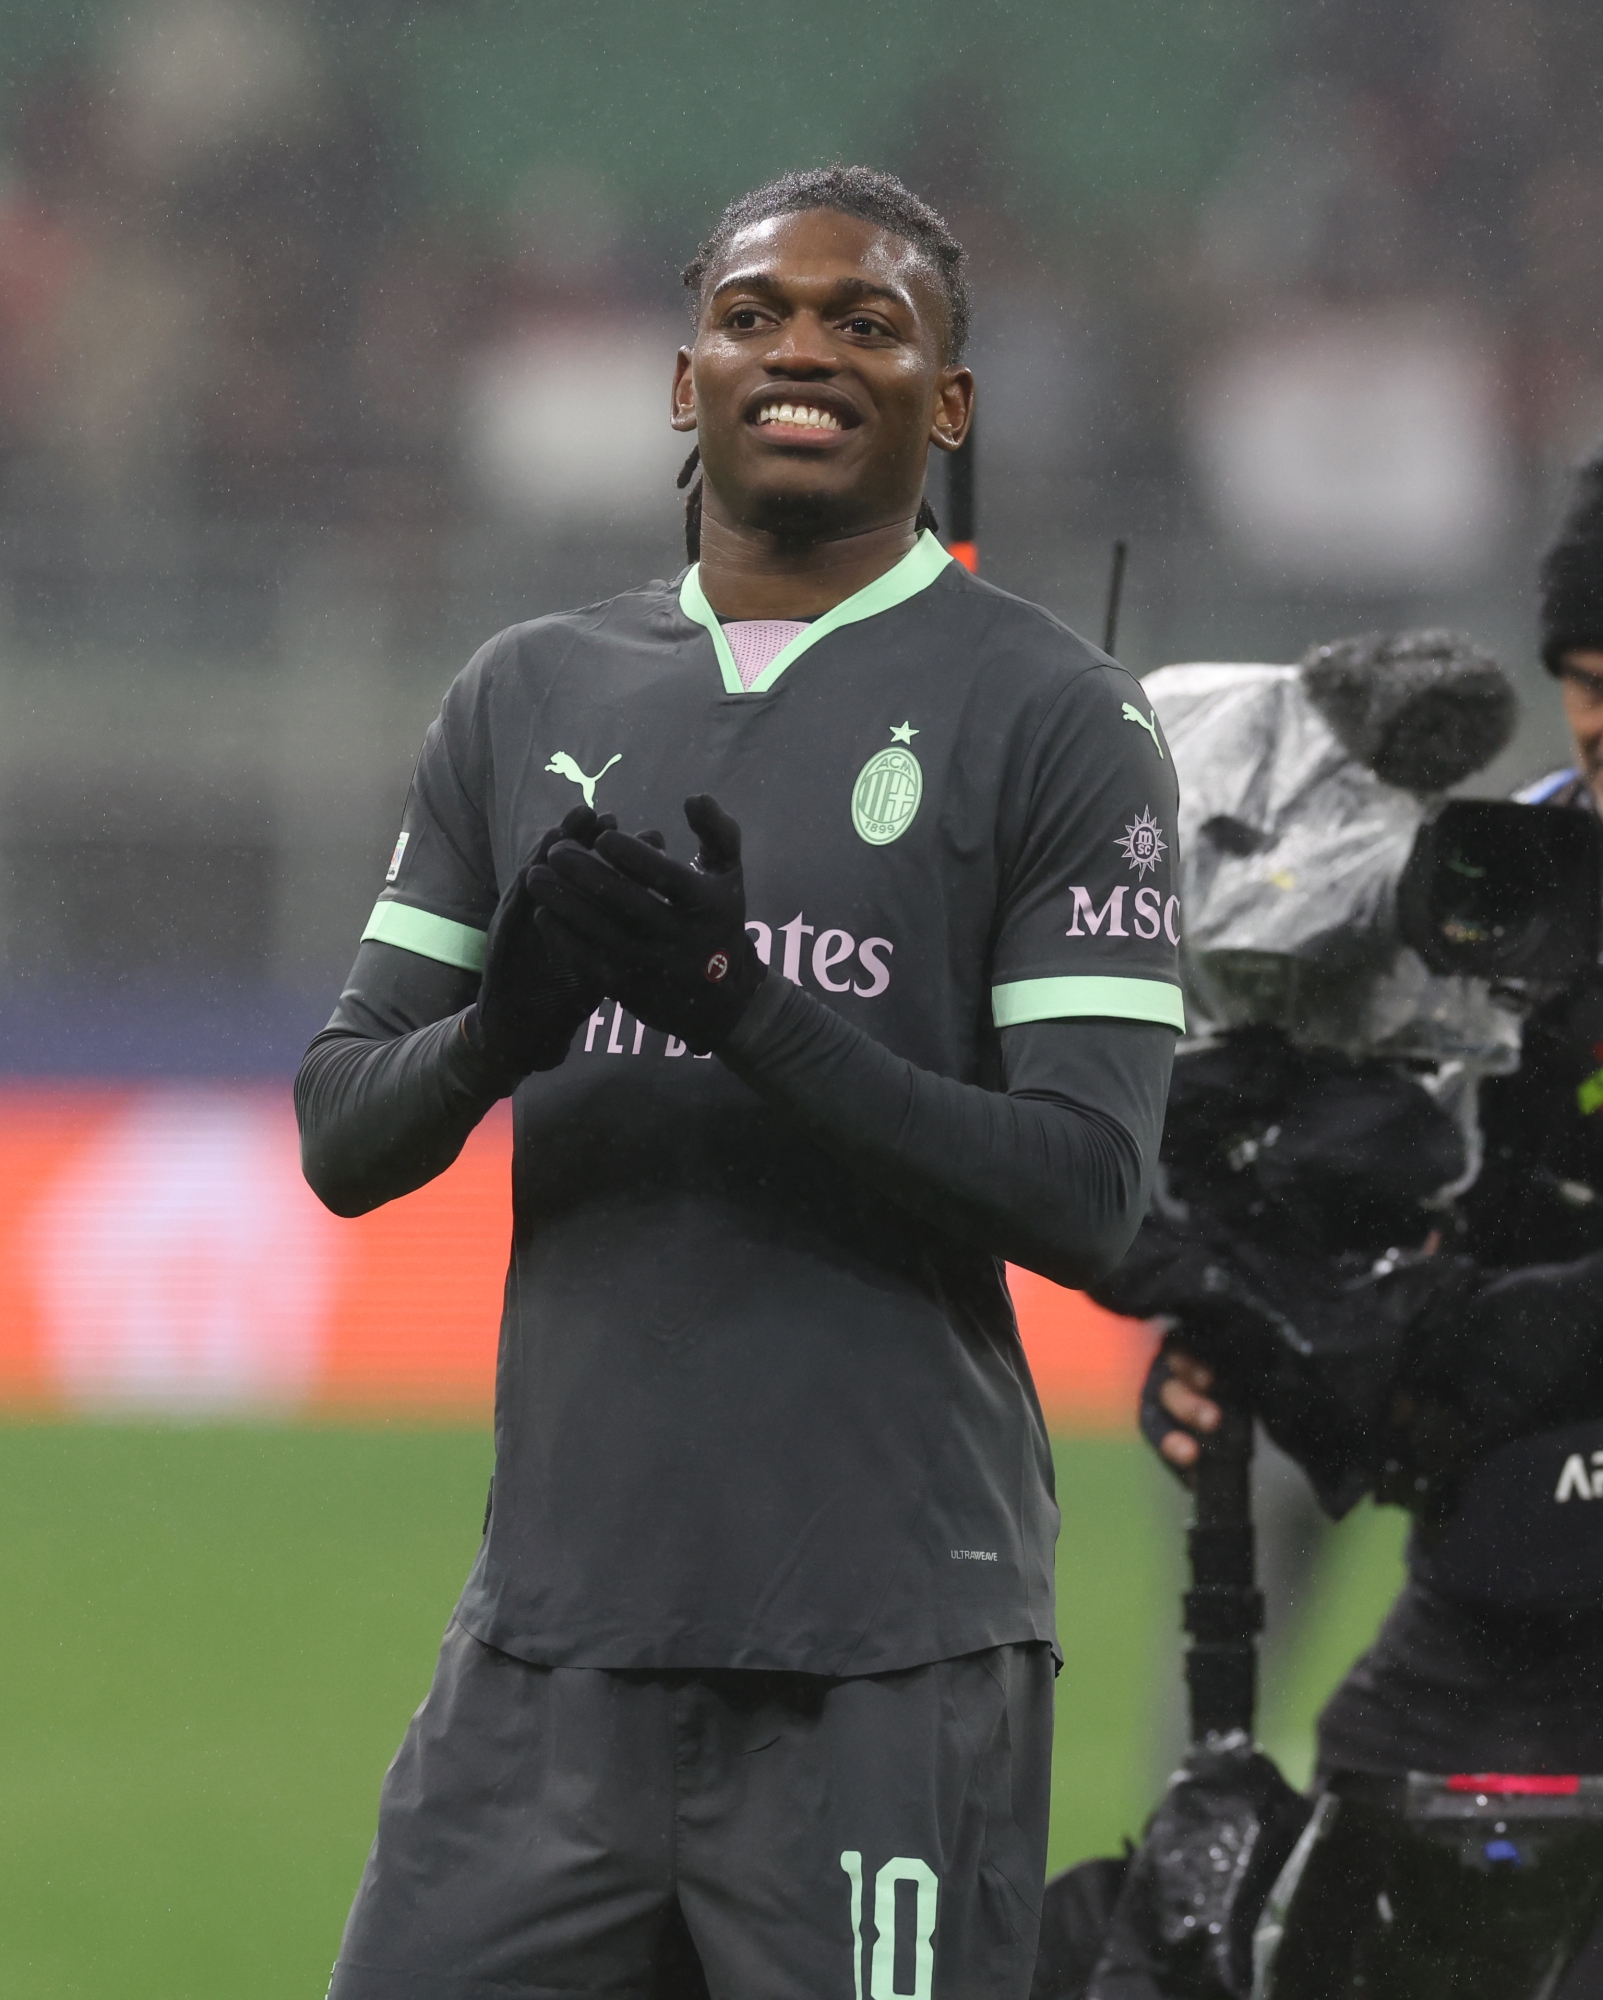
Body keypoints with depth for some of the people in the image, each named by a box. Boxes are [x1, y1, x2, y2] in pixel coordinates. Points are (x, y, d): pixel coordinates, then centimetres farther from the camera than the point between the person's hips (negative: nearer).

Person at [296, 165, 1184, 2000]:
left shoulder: (1056, 720, 0)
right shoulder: (529, 696, 15)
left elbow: (1087, 1195, -8)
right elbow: (342, 1138, 13)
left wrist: (753, 1014, -19)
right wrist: (496, 1033, -10)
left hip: (886, 1656, -4)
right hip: (554, 1627, 4)